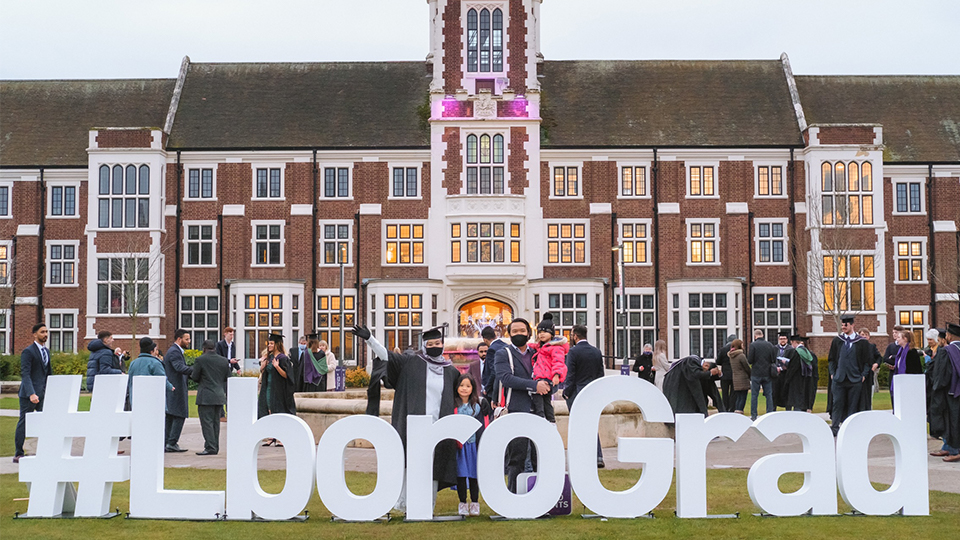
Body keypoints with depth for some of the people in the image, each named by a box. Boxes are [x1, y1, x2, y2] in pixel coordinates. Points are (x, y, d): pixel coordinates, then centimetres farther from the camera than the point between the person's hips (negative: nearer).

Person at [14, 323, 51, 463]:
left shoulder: (46, 351, 14)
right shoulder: (28, 352, -10)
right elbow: (25, 374, -18)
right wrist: (31, 394, -28)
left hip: (43, 393, 7)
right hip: (29, 394, -7)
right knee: (24, 423, 1)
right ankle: (18, 454, 8)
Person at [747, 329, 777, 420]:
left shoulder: (753, 345, -9)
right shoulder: (770, 345, 2)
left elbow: (750, 361, -12)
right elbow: (774, 360, 5)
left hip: (756, 374, -3)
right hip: (767, 374, 3)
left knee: (754, 395, 4)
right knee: (769, 395, 9)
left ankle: (753, 415, 4)